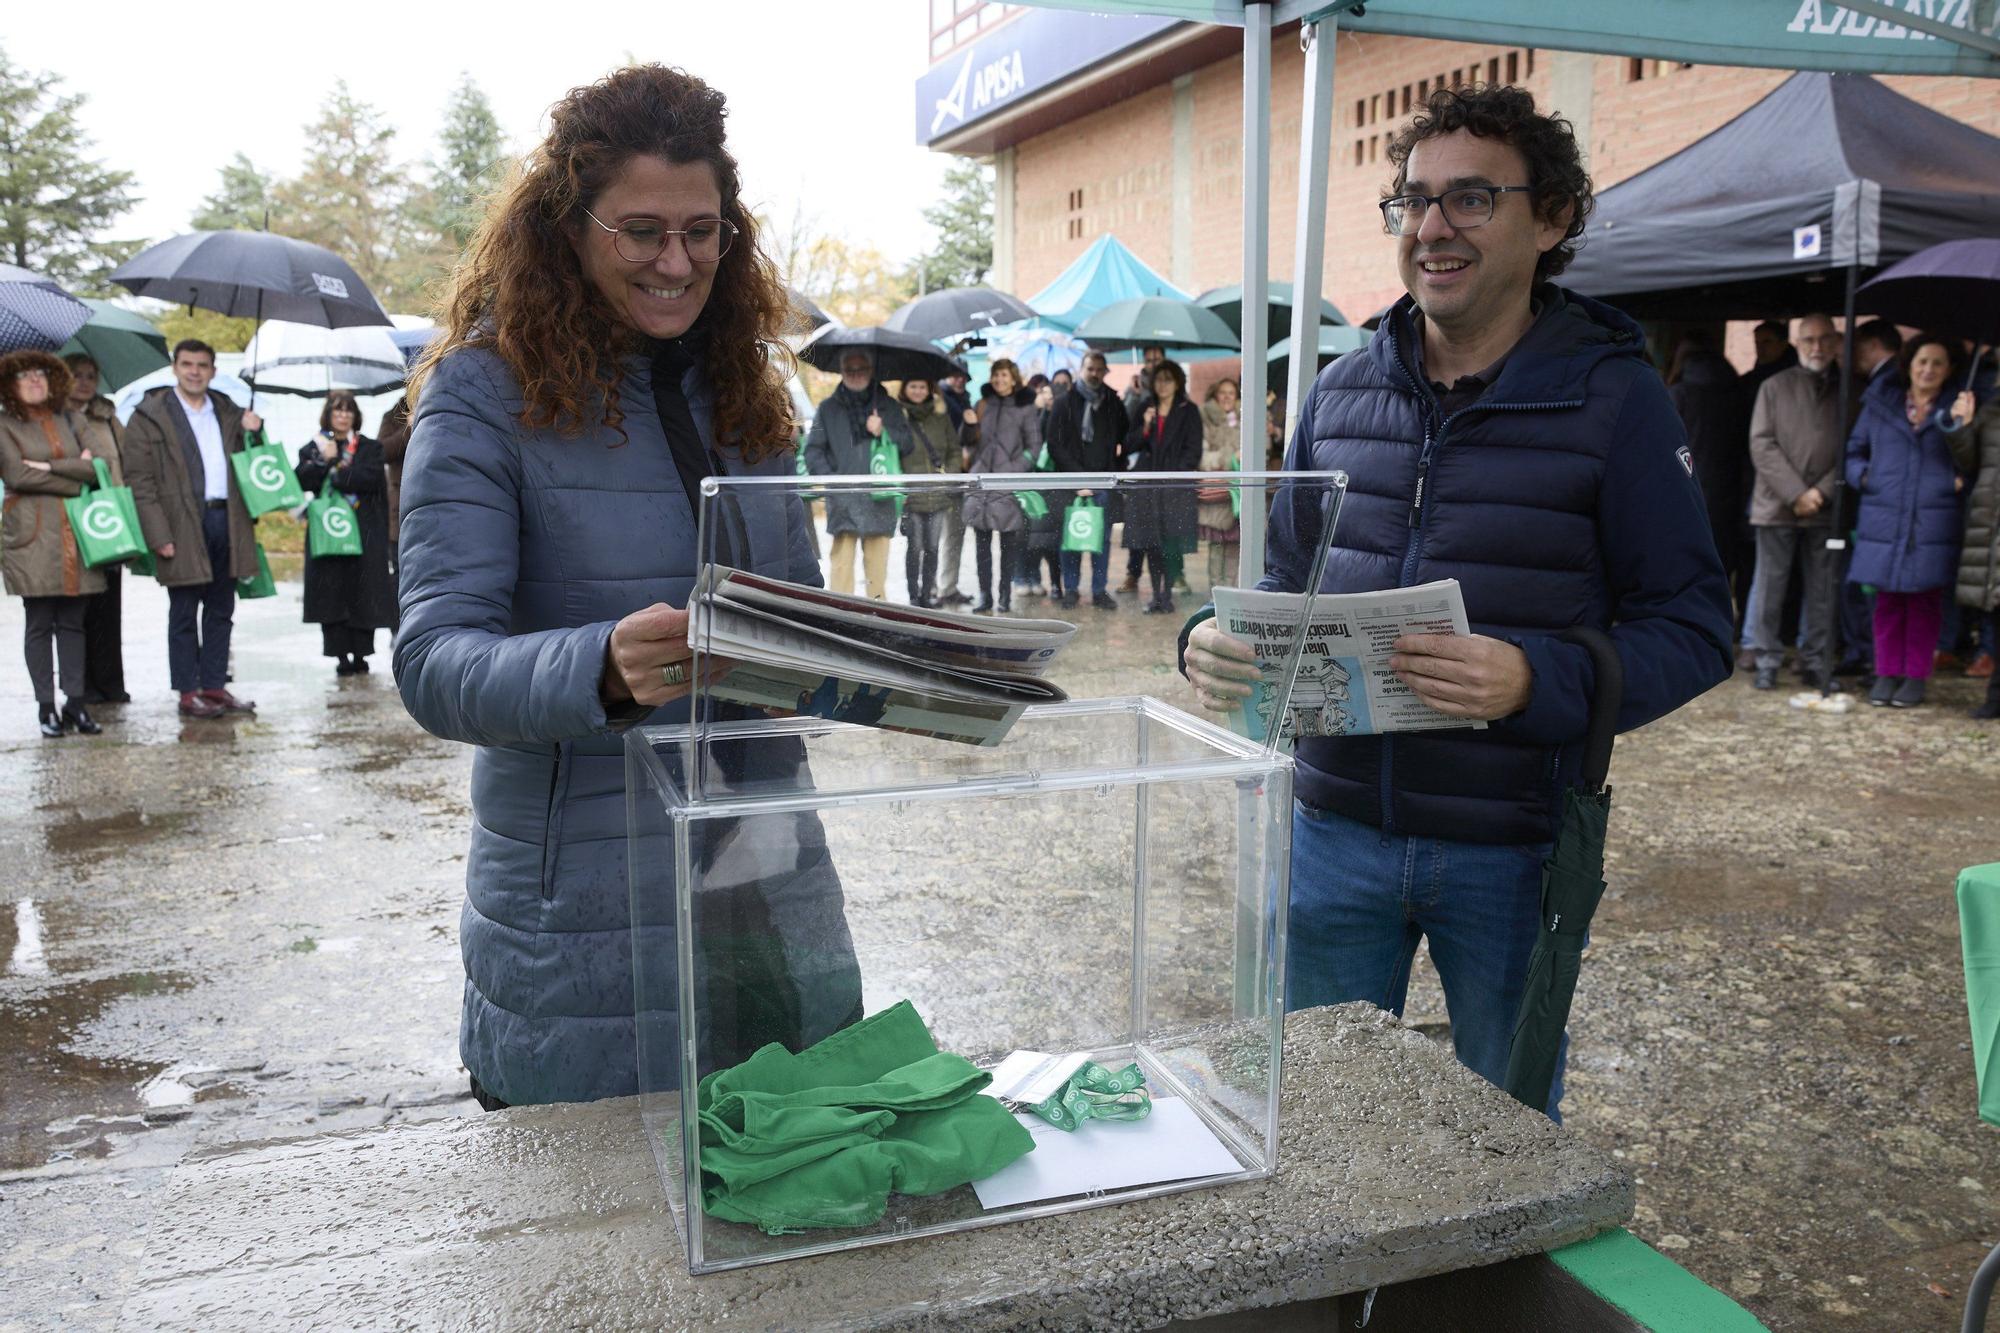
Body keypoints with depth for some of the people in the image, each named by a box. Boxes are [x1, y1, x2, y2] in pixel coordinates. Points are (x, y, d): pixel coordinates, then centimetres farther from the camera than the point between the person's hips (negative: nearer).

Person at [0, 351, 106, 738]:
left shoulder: (66, 420, 15)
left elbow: (94, 469, 3)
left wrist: (50, 466, -9)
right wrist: (74, 479, -5)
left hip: (75, 533, 4)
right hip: (32, 535, -4)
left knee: (72, 622, 5)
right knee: (40, 623, -1)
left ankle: (75, 703, 8)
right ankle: (46, 707, 4)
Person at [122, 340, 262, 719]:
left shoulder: (228, 412, 15)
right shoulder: (150, 416, -1)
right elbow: (140, 481, -6)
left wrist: (254, 431, 3)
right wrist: (159, 535, -14)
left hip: (226, 521, 5)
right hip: (183, 527, -5)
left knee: (221, 612, 10)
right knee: (183, 614, 2)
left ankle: (214, 685, 18)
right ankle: (187, 692, 8)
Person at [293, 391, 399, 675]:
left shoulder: (369, 448, 10)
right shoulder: (313, 448, 13)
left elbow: (370, 478, -8)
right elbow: (302, 481, -3)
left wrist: (334, 474, -9)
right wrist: (325, 460, -14)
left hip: (364, 533, 0)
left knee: (362, 594, -2)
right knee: (332, 593, -4)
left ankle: (360, 653, 7)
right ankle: (341, 655, 0)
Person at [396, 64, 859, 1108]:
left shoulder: (745, 391, 10)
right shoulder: (486, 389, -8)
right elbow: (433, 664, -16)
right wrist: (606, 669, -34)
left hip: (775, 891, 5)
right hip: (582, 919, -5)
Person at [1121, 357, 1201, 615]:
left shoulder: (1188, 411, 4)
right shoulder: (1146, 410, 15)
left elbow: (1193, 450, 0)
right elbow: (1129, 446, 10)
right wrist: (1145, 426, -7)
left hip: (1175, 485, -3)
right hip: (1146, 485, 3)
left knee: (1171, 543, -6)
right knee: (1150, 543, 1)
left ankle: (1167, 596, -1)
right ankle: (1157, 596, 8)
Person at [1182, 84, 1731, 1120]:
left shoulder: (1614, 397, -7)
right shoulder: (1340, 392, 5)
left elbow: (1693, 628, -9)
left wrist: (1537, 680, -27)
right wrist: (1219, 643, -10)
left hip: (1511, 848, -3)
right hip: (1337, 830, 3)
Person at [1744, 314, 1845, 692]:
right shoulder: (1775, 387, 4)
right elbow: (1761, 445, -3)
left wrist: (1822, 491, -8)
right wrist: (1796, 493, -10)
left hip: (1825, 508, 2)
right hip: (1777, 505, -1)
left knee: (1822, 591, 5)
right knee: (1770, 587, 0)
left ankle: (1816, 664, 13)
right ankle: (1767, 663, 8)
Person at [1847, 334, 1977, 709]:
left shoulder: (1957, 409, 8)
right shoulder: (1879, 404, 10)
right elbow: (1854, 450, 19)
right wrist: (1863, 476, -1)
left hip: (1933, 522, -1)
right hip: (1884, 519, 1)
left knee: (1925, 600, 4)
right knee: (1888, 600, 4)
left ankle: (1917, 675, 13)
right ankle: (1887, 672, 13)